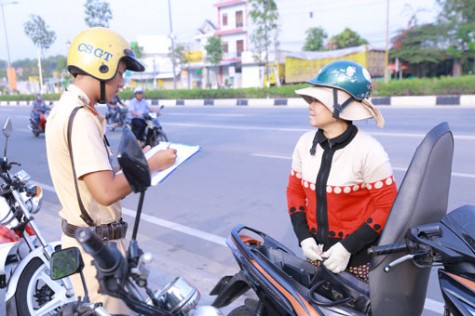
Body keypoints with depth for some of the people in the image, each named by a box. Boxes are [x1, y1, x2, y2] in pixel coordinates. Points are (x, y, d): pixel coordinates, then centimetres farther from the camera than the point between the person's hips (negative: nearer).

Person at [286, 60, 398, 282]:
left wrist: (348, 247, -18)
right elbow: (295, 191, 6)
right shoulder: (306, 143, -1)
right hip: (317, 250, 5)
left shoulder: (368, 150, -17)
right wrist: (303, 237, -5)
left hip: (359, 255, -4)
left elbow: (388, 206, -14)